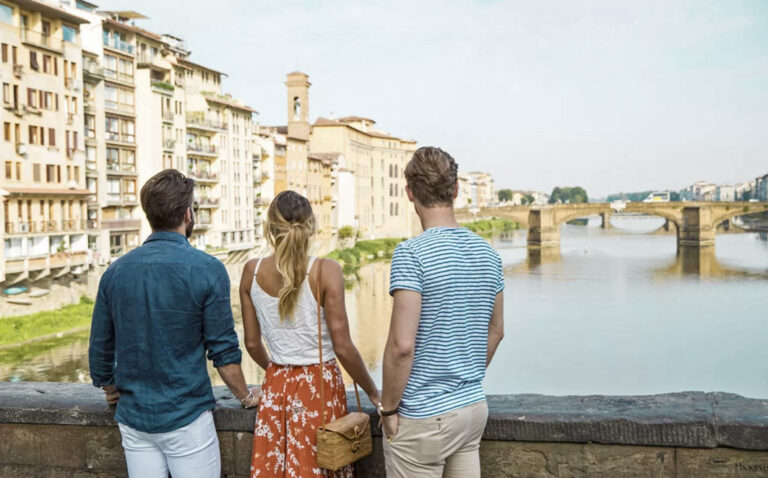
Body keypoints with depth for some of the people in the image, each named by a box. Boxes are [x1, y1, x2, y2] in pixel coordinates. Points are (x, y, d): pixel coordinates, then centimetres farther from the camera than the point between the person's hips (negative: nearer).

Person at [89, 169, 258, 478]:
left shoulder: (116, 271, 1)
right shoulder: (206, 270, -13)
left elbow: (100, 348, 8)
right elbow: (223, 350, -10)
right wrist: (246, 397, 5)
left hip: (133, 417, 5)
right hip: (186, 418, -4)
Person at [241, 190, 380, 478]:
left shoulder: (252, 272, -3)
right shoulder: (325, 272, -15)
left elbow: (252, 343, 5)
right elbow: (342, 347, -14)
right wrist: (372, 392, 1)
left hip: (276, 387, 3)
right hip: (321, 387, -3)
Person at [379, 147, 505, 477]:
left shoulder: (411, 254, -18)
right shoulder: (487, 253, 3)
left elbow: (402, 345, -22)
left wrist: (388, 408, -9)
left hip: (422, 417, -6)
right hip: (474, 408, 7)